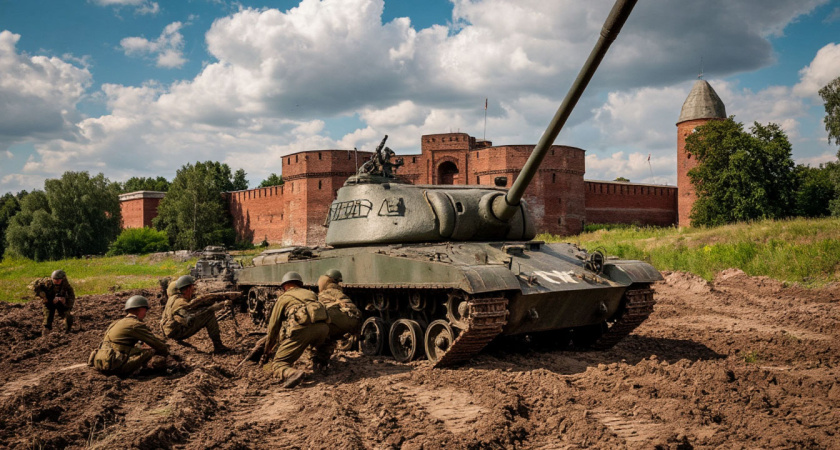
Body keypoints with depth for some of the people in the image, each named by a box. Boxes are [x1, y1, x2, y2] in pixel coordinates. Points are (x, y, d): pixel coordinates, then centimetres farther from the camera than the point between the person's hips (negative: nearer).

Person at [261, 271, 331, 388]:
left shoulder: (283, 298, 23)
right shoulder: (311, 293, 34)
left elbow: (273, 327, 24)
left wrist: (266, 352, 36)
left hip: (300, 329, -4)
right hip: (321, 327, 4)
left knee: (276, 364, 2)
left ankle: (291, 373, -29)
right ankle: (323, 356, 25)